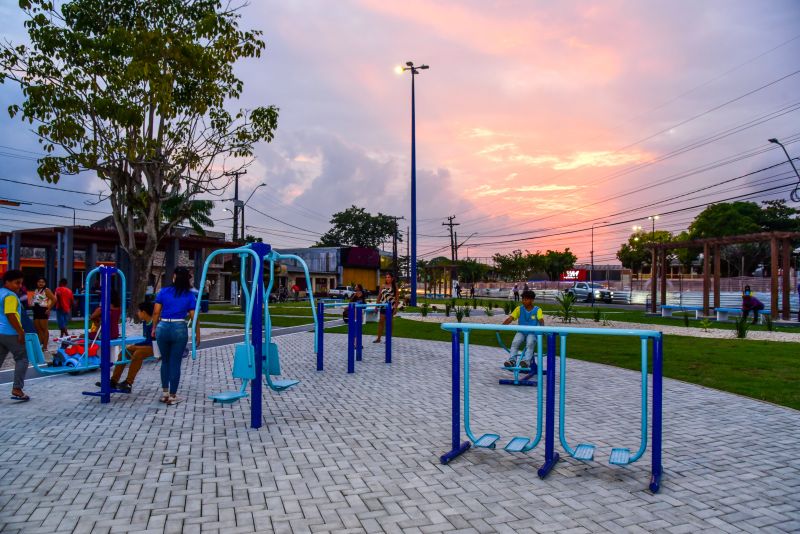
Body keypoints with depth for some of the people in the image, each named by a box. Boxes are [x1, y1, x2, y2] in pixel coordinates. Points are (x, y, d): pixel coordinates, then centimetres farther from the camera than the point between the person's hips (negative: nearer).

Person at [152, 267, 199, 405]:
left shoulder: (163, 292, 3)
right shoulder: (190, 296, 0)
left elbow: (156, 312, 1)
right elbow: (194, 317, -3)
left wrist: (154, 328, 14)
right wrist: (197, 334, 4)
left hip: (163, 327, 2)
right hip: (179, 329, -2)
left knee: (165, 361, 19)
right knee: (175, 363, 5)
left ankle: (164, 392, 22)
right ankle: (172, 396, 11)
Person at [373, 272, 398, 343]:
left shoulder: (394, 286, -2)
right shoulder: (383, 286, 7)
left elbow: (396, 298, -3)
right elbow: (379, 296, 11)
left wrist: (396, 308, -9)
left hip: (391, 306, -3)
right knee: (381, 321, 1)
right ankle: (378, 338, 7)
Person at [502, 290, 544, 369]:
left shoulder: (537, 310, -1)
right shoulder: (519, 309, 4)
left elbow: (541, 320, -16)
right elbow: (510, 318, -6)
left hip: (532, 332, -2)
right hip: (521, 331, 2)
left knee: (530, 343, -34)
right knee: (515, 342, -27)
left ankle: (526, 361, -42)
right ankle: (512, 360, -29)